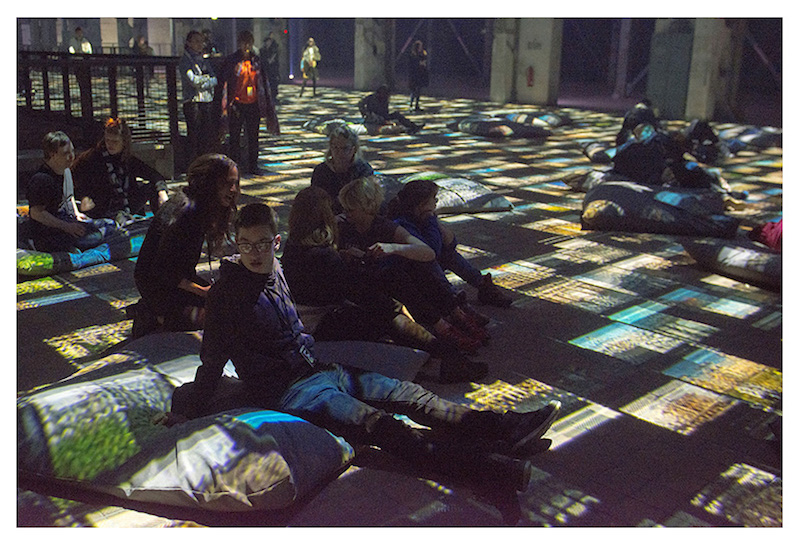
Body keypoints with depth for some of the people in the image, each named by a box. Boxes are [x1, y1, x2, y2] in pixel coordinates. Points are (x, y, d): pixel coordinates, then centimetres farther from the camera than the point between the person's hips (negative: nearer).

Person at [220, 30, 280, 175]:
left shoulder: (257, 60, 9)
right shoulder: (231, 60, -1)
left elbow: (263, 82, 15)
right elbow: (226, 83, -2)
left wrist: (267, 102, 13)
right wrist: (229, 103, -10)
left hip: (254, 104, 3)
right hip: (237, 104, -3)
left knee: (253, 137, 7)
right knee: (234, 136, 2)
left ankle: (253, 166, 16)